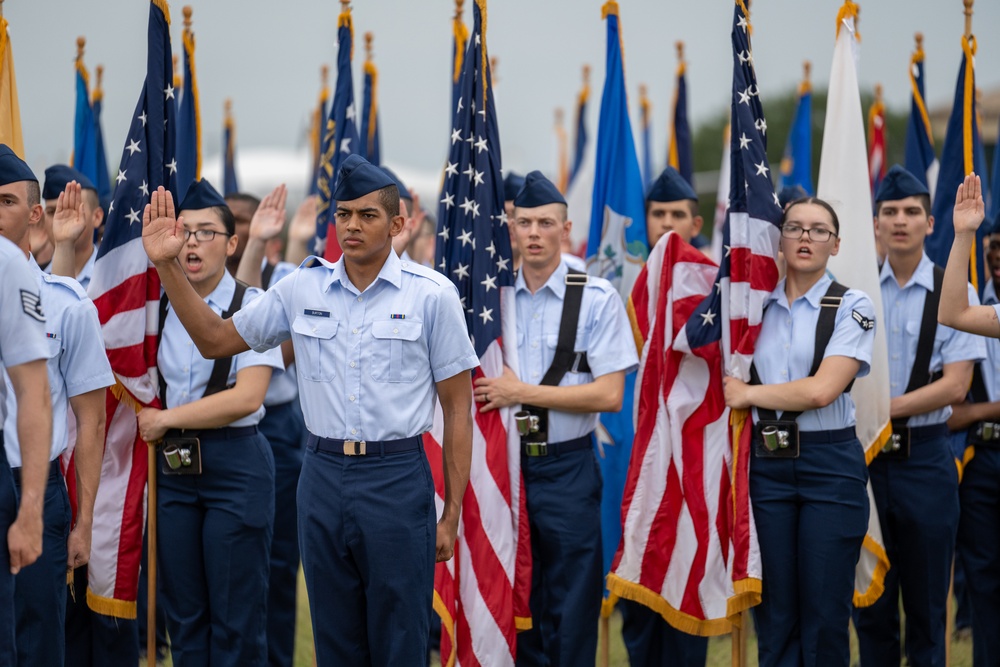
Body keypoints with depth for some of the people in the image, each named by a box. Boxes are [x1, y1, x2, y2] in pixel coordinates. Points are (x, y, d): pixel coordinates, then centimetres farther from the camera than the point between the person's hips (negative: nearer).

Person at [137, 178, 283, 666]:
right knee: (182, 612, 9)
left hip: (235, 463, -5)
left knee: (236, 617, -1)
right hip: (172, 462, 5)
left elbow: (247, 397, -15)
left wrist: (166, 419, -10)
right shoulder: (159, 307, 9)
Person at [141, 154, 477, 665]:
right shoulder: (303, 289, 6)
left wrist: (452, 514, -2)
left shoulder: (432, 295, -4)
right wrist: (168, 265, 2)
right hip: (323, 475, 4)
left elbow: (458, 408, 0)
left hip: (397, 480, -3)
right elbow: (215, 340, 14)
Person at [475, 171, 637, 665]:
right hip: (503, 463, 3)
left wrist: (523, 392, -14)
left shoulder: (597, 299, -5)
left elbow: (609, 395, -11)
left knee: (571, 612, 1)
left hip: (566, 468, -3)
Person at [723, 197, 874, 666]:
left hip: (830, 467, -3)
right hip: (766, 464, 3)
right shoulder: (757, 305, 9)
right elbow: (730, 380, 15)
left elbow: (822, 390, -14)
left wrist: (748, 394, -7)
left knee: (825, 616, 0)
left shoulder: (852, 307, -2)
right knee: (774, 615, 6)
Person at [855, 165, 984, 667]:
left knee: (926, 605, 3)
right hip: (863, 455, 2)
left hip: (924, 456, -2)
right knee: (870, 605, 7)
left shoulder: (953, 294, 0)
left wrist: (884, 409, -16)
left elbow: (955, 385, -8)